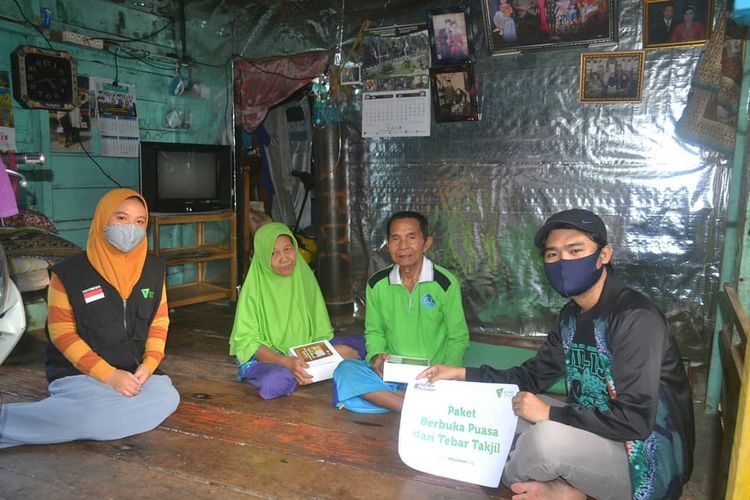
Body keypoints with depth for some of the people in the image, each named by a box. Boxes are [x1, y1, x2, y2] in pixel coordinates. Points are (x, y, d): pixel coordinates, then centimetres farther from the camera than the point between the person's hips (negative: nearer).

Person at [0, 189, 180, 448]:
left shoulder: (153, 269, 6)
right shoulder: (68, 272, -5)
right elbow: (62, 332, -6)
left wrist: (149, 364, -8)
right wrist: (108, 375, -15)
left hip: (135, 371, 4)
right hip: (78, 372, -4)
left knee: (166, 398, -28)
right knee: (92, 412, -36)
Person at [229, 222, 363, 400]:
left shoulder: (304, 276, -1)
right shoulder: (254, 288, -14)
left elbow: (320, 331, 4)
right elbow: (248, 342, -14)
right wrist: (286, 362, -28)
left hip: (305, 352, 4)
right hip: (266, 357, -4)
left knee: (359, 344, -8)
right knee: (275, 383, -37)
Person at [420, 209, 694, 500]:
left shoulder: (636, 319, -23)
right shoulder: (572, 315, 4)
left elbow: (634, 421, -29)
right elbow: (533, 376, 10)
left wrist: (550, 414, -21)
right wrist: (461, 374, 1)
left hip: (646, 462, -8)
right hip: (596, 434, 8)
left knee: (547, 436, -34)